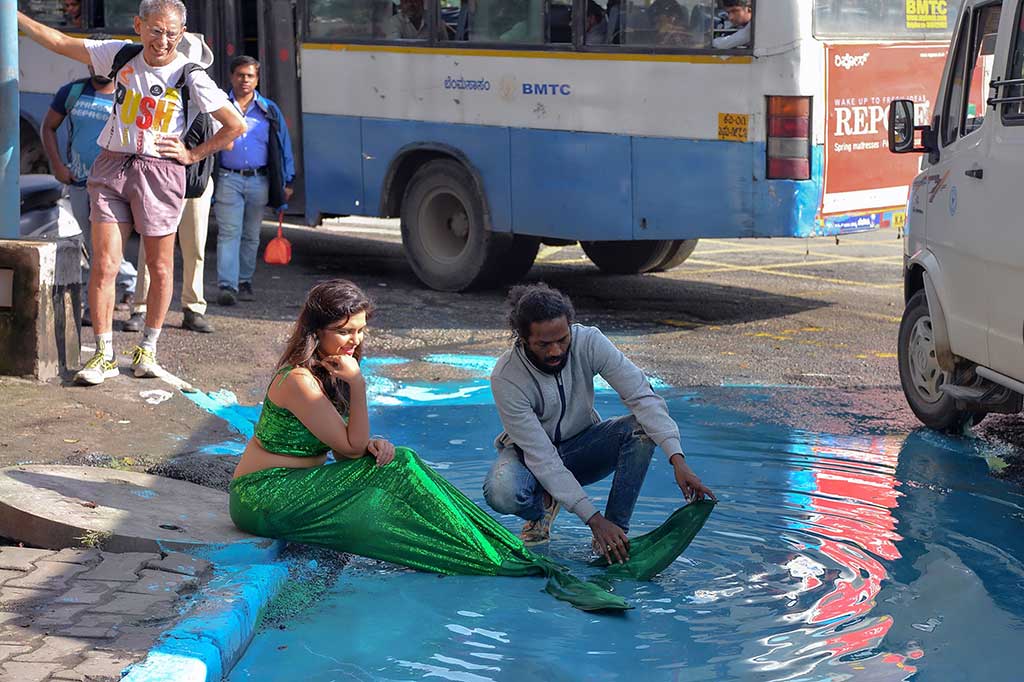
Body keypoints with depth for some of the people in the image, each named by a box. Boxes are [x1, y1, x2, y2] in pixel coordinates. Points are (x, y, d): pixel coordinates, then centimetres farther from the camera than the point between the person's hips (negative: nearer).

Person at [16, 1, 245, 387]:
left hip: (159, 172, -2)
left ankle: (148, 349, 23)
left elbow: (235, 126, -1)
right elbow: (60, 43, 10)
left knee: (159, 267, 5)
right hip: (112, 167, 2)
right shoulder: (121, 55, 3)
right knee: (103, 265, -3)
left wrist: (192, 155, -2)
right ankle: (104, 356, 5)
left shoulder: (191, 77, -6)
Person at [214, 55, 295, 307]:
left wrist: (287, 182, 9)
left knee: (251, 235, 11)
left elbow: (284, 146, 13)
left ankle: (244, 281, 22)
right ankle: (227, 285, -14)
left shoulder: (270, 111, 10)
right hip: (228, 179, -3)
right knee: (229, 233, -10)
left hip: (259, 181, 3)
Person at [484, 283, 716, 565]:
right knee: (501, 492, -37)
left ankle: (616, 534, -19)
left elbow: (642, 395, -26)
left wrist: (678, 460, -40)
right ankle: (542, 506, 1)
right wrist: (594, 519, -36)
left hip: (580, 444, 3)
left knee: (642, 428, -27)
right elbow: (541, 457, -31)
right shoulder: (505, 379, -30)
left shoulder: (588, 341, -23)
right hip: (530, 454, -3)